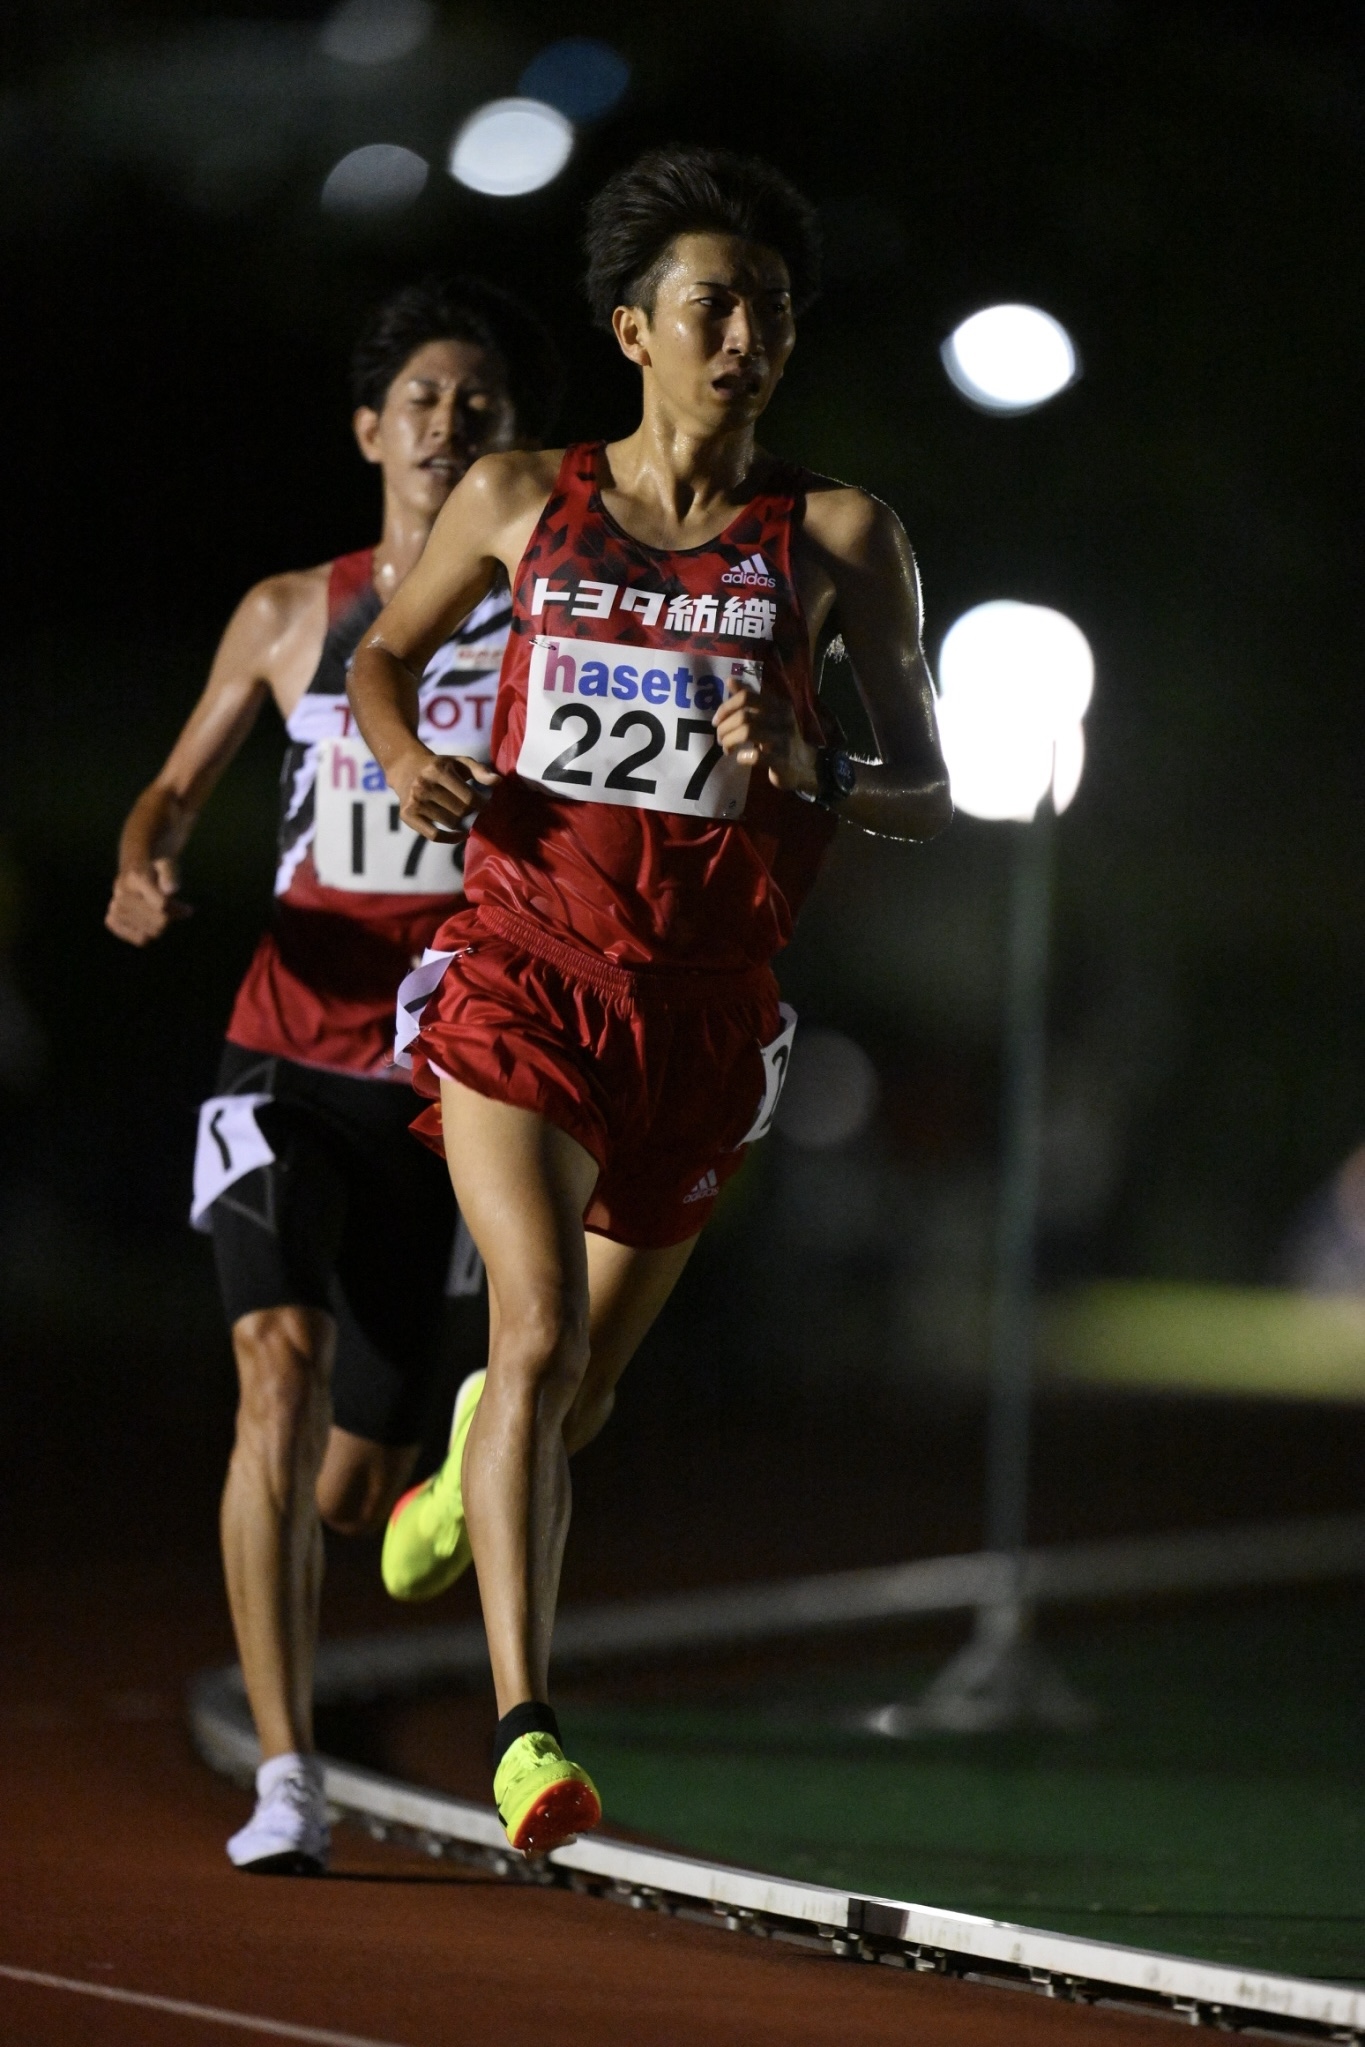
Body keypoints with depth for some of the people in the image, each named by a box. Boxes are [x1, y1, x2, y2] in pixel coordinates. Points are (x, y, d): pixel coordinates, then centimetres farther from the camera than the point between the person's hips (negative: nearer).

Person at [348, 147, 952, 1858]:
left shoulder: (837, 538, 2)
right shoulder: (519, 502, 4)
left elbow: (928, 796, 5)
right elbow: (384, 652, 21)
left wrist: (814, 780, -16)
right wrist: (406, 759, -1)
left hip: (707, 1003, 2)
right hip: (525, 964, -1)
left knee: (578, 1384, 14)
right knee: (539, 1327, -21)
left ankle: (475, 1463, 53)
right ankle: (526, 1731, -24)